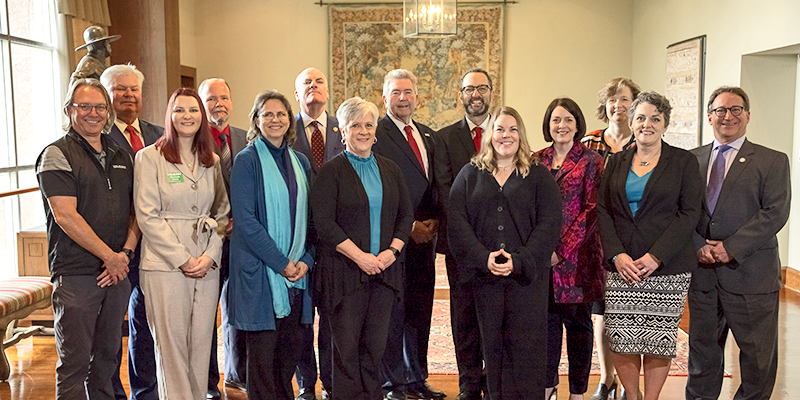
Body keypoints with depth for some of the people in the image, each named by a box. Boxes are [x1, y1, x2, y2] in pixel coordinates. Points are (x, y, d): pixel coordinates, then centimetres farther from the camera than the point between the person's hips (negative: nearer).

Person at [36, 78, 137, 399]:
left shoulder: (120, 156, 14)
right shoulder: (57, 155, -5)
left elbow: (134, 210, 15)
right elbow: (66, 216, -14)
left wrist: (125, 253, -2)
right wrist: (110, 256, -13)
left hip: (117, 272, 6)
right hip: (76, 274, -6)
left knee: (107, 355, 14)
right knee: (75, 361, -2)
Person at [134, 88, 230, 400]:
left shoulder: (212, 161, 13)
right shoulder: (150, 157, 0)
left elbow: (222, 213, 12)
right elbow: (147, 216, -6)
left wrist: (210, 255, -3)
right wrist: (182, 259, -10)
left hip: (207, 266, 4)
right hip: (165, 266, -4)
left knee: (201, 342, 7)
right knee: (171, 344, -1)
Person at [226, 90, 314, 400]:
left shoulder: (300, 162, 12)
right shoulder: (247, 160, -4)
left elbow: (308, 217, 13)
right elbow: (244, 219, -11)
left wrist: (305, 260, -2)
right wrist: (281, 263, -14)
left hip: (296, 269, 5)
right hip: (259, 270, -5)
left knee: (290, 348, 11)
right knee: (262, 348, 0)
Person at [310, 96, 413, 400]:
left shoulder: (391, 170, 13)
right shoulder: (331, 171, -2)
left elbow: (406, 215, 13)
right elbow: (324, 223, -9)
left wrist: (391, 251, -3)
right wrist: (360, 256, -14)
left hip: (384, 269, 4)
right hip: (344, 270, -4)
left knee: (376, 343, 7)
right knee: (346, 344, 1)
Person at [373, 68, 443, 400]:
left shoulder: (428, 136, 17)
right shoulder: (376, 135, -5)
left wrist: (434, 221, 2)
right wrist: (408, 226, -12)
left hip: (425, 236, 7)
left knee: (420, 310, 12)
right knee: (393, 311, -1)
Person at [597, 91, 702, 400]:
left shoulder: (683, 162, 4)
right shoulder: (617, 161, 12)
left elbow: (689, 213, -3)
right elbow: (602, 210, 7)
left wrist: (655, 257, -13)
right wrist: (617, 254, -7)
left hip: (667, 268, -2)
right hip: (621, 266, 2)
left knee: (658, 340, 1)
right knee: (620, 339, 0)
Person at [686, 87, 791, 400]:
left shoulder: (772, 161, 1)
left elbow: (775, 213, -9)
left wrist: (731, 247, -17)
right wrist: (699, 246, -10)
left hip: (750, 272, -2)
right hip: (702, 271, 3)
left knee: (758, 353, 6)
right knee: (702, 346, 14)